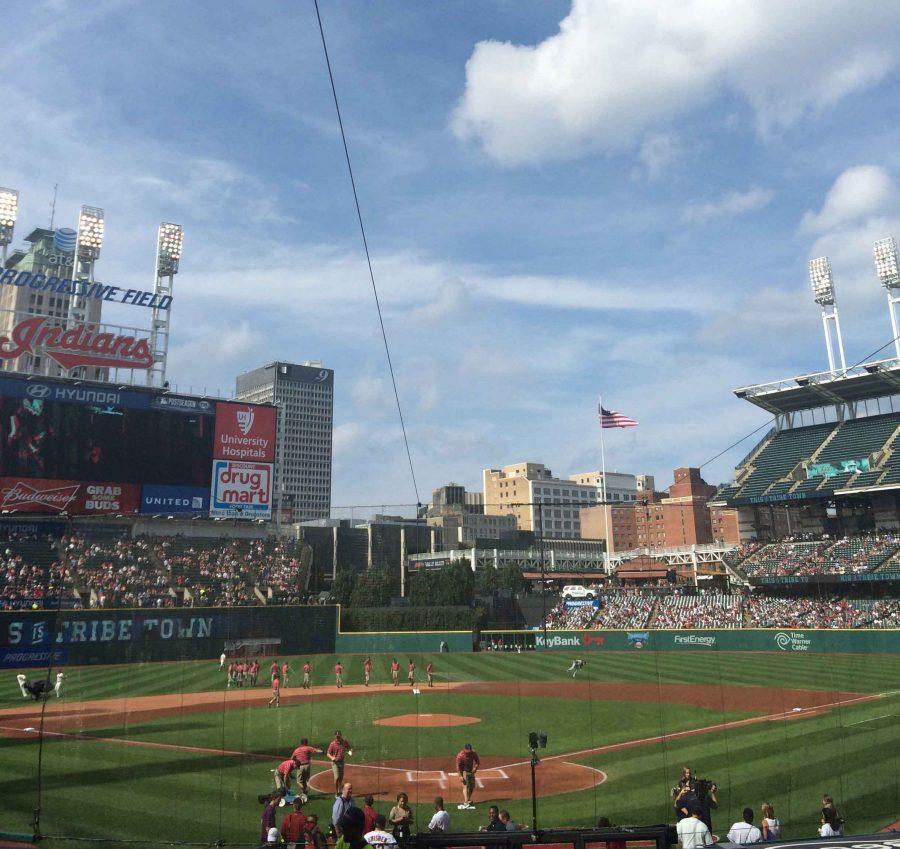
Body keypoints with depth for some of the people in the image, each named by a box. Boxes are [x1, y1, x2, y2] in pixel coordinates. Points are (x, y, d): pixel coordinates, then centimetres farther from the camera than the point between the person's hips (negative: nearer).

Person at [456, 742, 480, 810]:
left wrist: (475, 767, -18)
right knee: (465, 786, -19)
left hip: (471, 771, 5)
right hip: (463, 771, -5)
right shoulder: (460, 755, -28)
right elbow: (458, 766, -21)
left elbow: (478, 761, -2)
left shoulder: (474, 753, -16)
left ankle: (469, 800, 32)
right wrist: (460, 776, -26)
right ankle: (466, 803, -28)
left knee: (472, 786, 12)